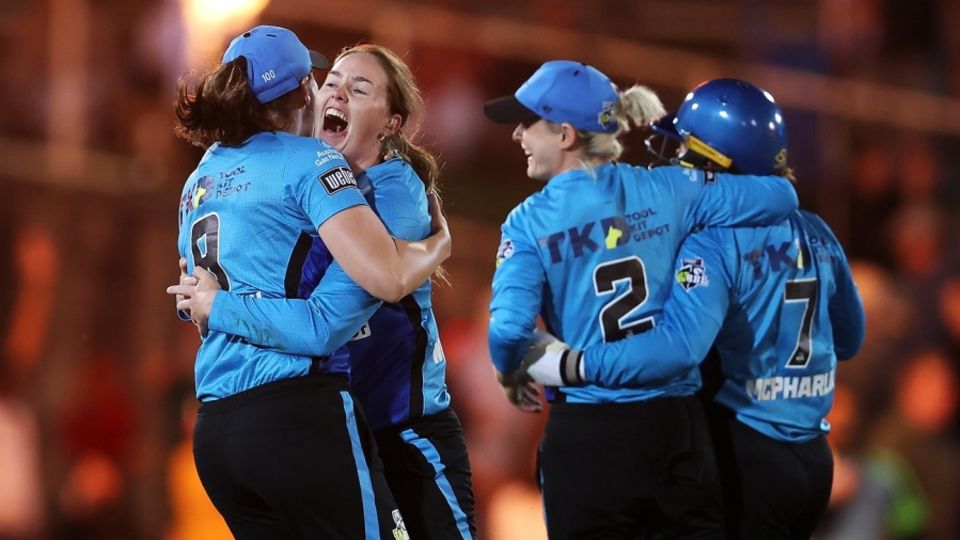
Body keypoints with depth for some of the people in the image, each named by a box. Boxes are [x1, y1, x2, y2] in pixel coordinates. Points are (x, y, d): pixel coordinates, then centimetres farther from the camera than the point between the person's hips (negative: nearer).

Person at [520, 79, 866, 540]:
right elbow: (848, 340, 18)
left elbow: (678, 346, -29)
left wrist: (569, 365, -26)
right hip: (815, 459, 7)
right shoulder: (815, 235, 6)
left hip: (745, 457, -7)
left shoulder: (715, 242, -15)